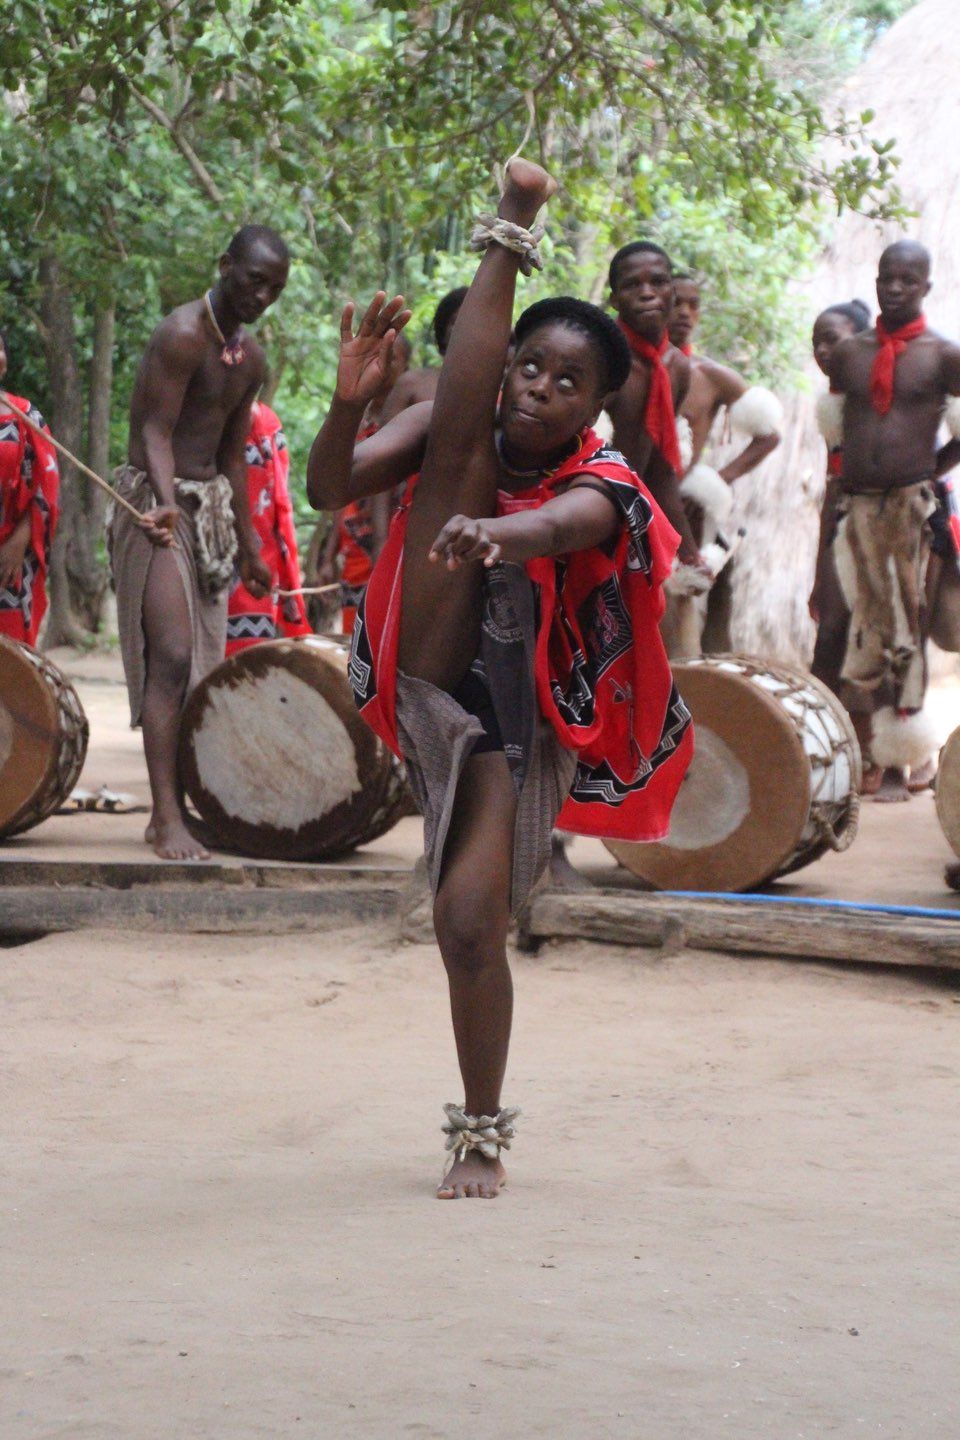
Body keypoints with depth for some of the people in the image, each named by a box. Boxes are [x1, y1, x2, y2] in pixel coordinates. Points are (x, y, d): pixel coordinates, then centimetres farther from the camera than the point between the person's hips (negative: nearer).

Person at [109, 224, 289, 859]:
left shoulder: (251, 360, 12)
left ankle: (173, 807, 13)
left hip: (212, 506, 9)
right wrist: (166, 502, -36)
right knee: (171, 656, -16)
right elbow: (155, 432, -19)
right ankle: (167, 819, -20)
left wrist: (249, 548, 22)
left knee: (200, 665, 8)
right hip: (156, 503, -9)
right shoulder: (182, 336, -14)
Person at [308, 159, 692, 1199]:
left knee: (470, 922, -9)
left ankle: (481, 1132, 7)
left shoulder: (598, 490, -11)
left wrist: (492, 532, -59)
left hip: (520, 722, -2)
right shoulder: (454, 436, -1)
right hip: (428, 685, 2)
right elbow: (329, 489, -10)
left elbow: (553, 527, -36)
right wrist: (349, 402, -28)